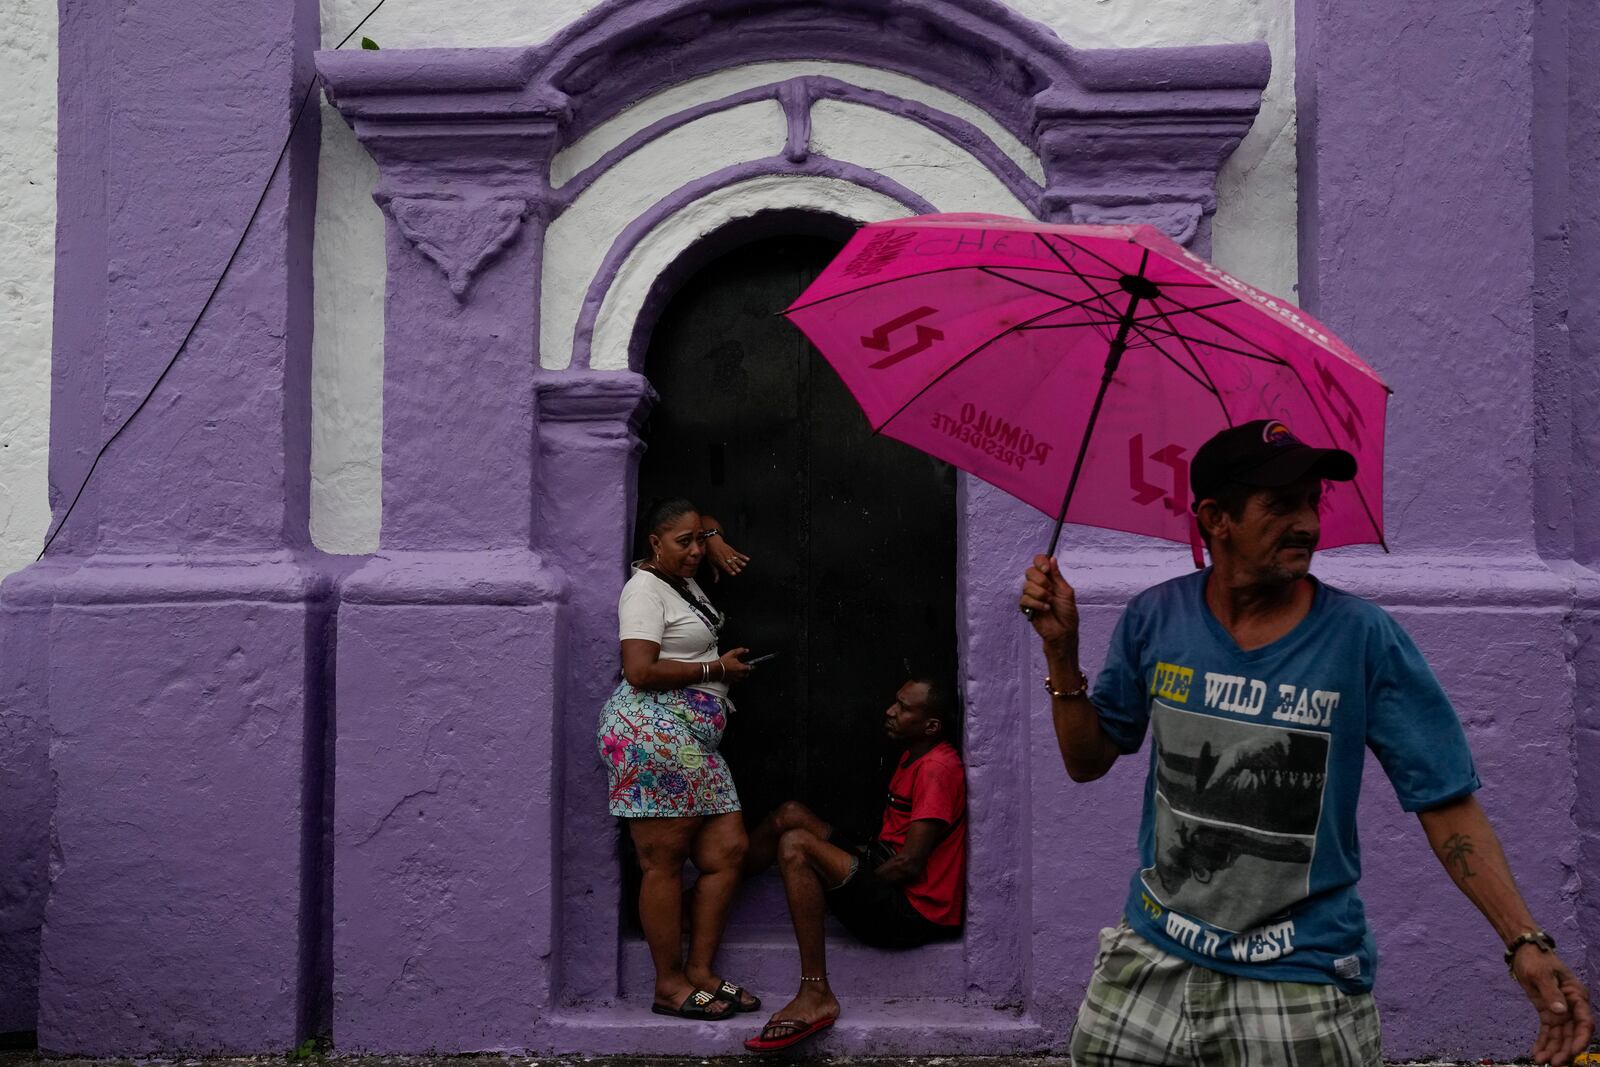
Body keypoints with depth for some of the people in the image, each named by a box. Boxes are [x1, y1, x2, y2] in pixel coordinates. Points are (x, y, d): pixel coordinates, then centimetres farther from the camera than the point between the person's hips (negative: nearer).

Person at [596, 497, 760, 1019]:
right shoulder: (645, 589, -7)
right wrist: (717, 669, -8)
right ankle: (670, 986, 1)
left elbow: (704, 527, 43)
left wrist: (716, 542, 20)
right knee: (663, 862, -5)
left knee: (728, 849, 5)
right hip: (651, 732, -10)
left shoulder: (685, 580, 21)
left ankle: (699, 971, 11)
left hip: (692, 741, 10)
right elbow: (641, 672, -18)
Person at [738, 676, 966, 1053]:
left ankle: (816, 996, -26)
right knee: (792, 814, 7)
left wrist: (843, 886, -9)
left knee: (795, 845, -25)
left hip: (912, 911, -10)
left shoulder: (939, 767, -16)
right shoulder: (914, 758, 16)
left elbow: (910, 864, -21)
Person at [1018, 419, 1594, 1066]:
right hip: (1154, 961, 3)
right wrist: (1061, 651, -7)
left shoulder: (1362, 636, -10)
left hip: (1303, 982, -2)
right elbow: (1087, 762, 7)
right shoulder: (1156, 619, -2)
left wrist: (1525, 941, -18)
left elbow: (1446, 803, -8)